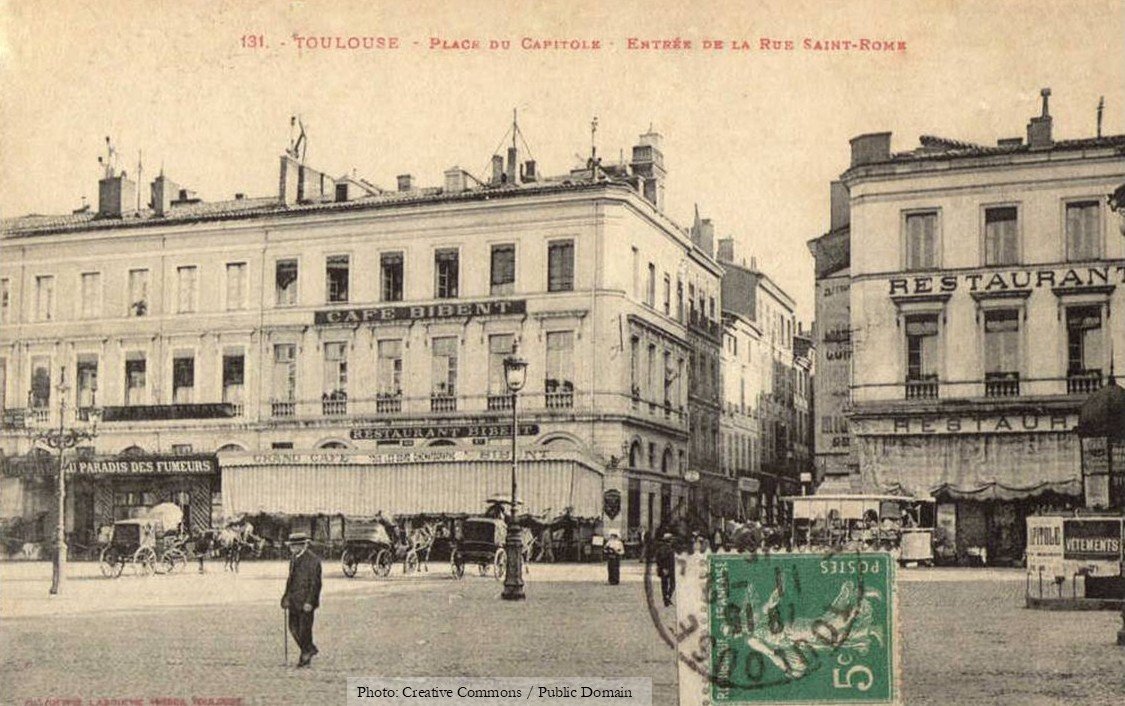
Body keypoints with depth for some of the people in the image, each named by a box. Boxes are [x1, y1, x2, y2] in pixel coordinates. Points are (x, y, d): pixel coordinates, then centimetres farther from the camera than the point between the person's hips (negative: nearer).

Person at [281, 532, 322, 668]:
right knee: (293, 628, 9)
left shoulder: (313, 560, -14)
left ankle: (305, 657, 14)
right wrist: (286, 598, 13)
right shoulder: (293, 559, 12)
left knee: (305, 629, -1)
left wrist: (310, 602, -20)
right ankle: (310, 649, 25)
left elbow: (316, 583, -16)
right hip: (294, 601, 8)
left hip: (306, 602, -8)